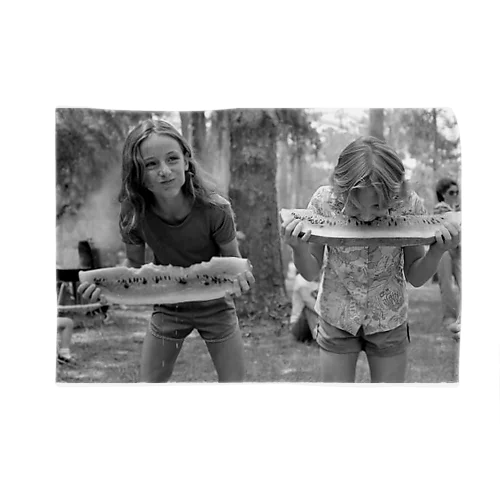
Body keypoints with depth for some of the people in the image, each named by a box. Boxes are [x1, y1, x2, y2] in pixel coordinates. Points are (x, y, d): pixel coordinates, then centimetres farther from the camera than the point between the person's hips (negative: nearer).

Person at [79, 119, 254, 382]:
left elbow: (232, 259, -12)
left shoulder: (214, 209, -28)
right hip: (167, 308, 2)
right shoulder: (134, 214, -22)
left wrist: (239, 274, -36)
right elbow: (135, 267, -6)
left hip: (214, 305, -1)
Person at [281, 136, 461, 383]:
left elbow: (415, 277, -7)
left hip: (389, 322, 0)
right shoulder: (325, 201, -21)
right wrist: (299, 249, -30)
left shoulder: (409, 205, -21)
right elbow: (311, 273, -9)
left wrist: (437, 250, -26)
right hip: (336, 319, 0)